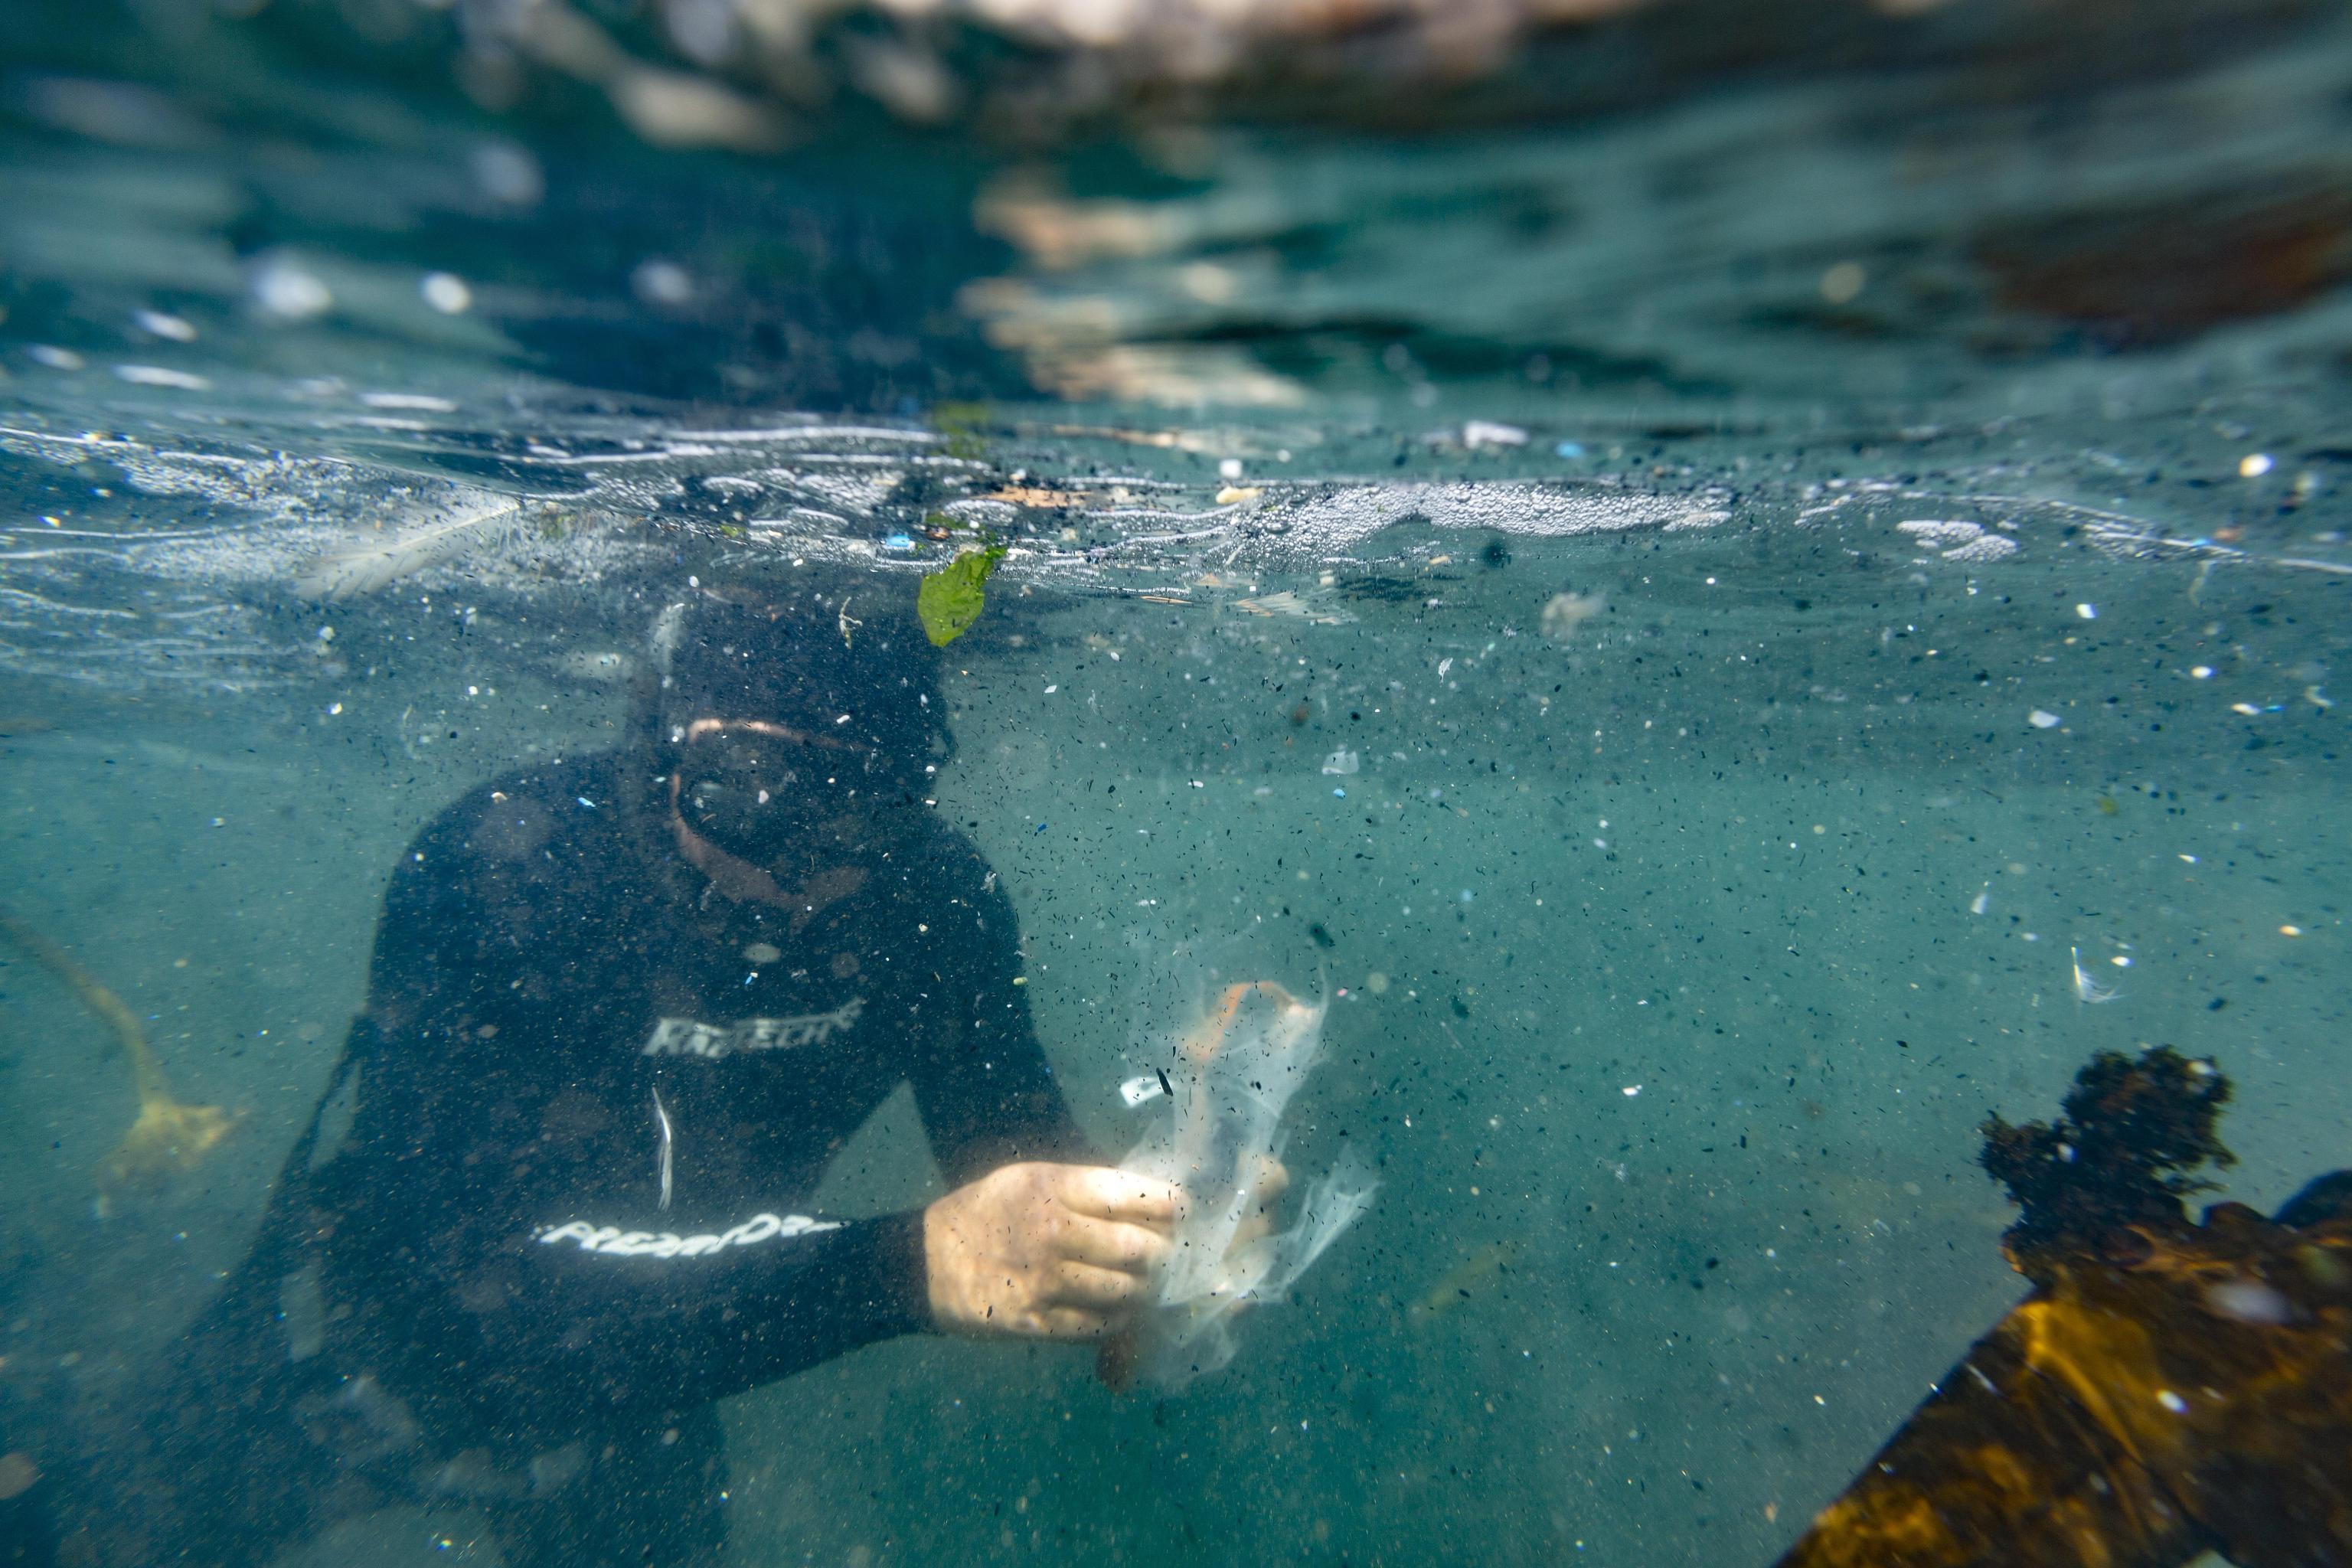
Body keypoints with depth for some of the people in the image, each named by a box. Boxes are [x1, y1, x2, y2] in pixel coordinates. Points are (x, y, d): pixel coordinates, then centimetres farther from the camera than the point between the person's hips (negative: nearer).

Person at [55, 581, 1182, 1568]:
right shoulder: (498, 873, -33)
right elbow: (484, 1280, -40)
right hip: (369, 1348, -2)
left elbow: (1016, 1154, -18)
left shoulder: (933, 904, -25)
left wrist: (1108, 1241, -40)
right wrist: (907, 1267, -52)